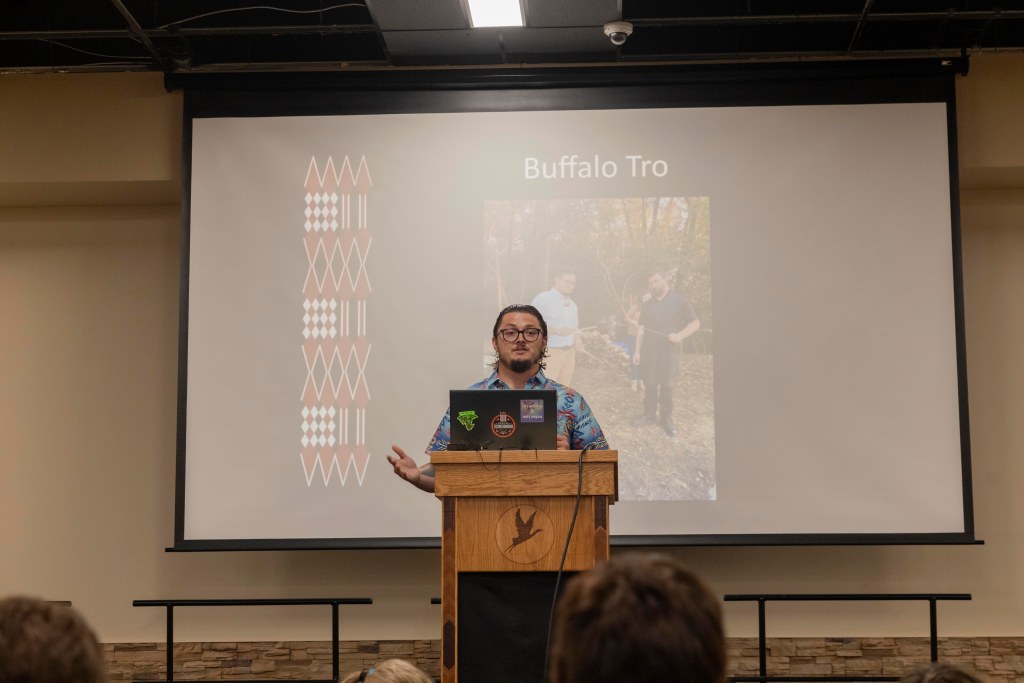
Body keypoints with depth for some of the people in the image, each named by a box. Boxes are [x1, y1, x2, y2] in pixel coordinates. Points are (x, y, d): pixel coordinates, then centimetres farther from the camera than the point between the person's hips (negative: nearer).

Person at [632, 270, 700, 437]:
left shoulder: (679, 301, -1)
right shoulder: (647, 305, 11)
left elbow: (695, 323, -1)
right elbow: (641, 330, 14)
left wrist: (680, 335, -17)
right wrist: (637, 351, 7)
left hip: (668, 350, -3)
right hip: (648, 350, 3)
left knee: (666, 385, 0)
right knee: (649, 384, 3)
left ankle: (666, 418, 7)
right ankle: (650, 414, 12)